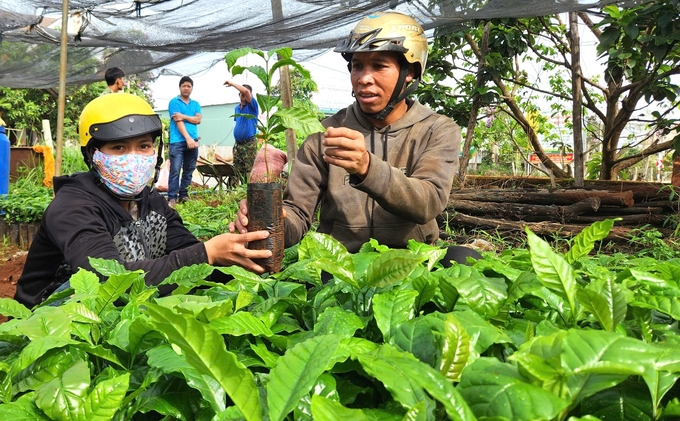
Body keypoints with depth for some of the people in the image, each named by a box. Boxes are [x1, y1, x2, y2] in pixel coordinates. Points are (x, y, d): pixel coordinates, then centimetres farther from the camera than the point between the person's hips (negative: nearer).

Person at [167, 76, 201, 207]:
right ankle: (172, 198, -6)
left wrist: (183, 116, -11)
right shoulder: (174, 102, 2)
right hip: (178, 141, -5)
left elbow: (198, 120, 2)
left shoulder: (196, 104, 17)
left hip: (193, 141, 5)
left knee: (189, 170, 8)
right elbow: (178, 121, -8)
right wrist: (188, 138, -17)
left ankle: (184, 195, 17)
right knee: (175, 170, -8)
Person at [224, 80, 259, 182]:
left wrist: (232, 83, -13)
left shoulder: (252, 106, -6)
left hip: (249, 143, -7)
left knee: (249, 171, -12)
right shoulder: (237, 108, 15)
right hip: (237, 144, 7)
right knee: (238, 171, 7)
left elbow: (246, 91, -22)